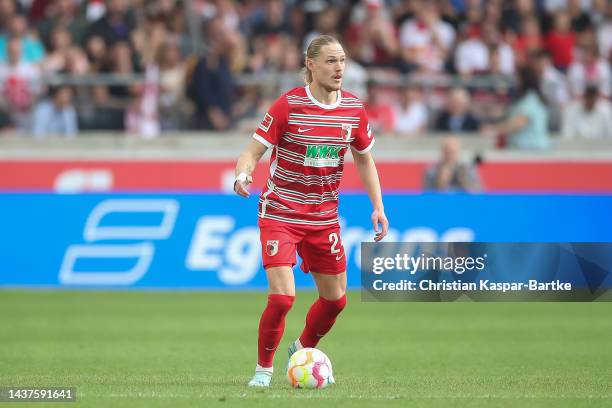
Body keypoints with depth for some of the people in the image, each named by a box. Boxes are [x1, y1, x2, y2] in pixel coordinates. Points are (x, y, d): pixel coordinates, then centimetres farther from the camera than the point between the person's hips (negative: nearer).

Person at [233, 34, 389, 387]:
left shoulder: (354, 109, -1)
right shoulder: (288, 105, -14)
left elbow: (364, 159, 13)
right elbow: (254, 151, -12)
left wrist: (378, 207, 5)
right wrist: (243, 174, -34)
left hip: (324, 218, 5)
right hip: (280, 213, -5)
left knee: (336, 299, 12)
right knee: (283, 297, -16)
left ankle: (303, 351, 40)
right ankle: (264, 367, 6)